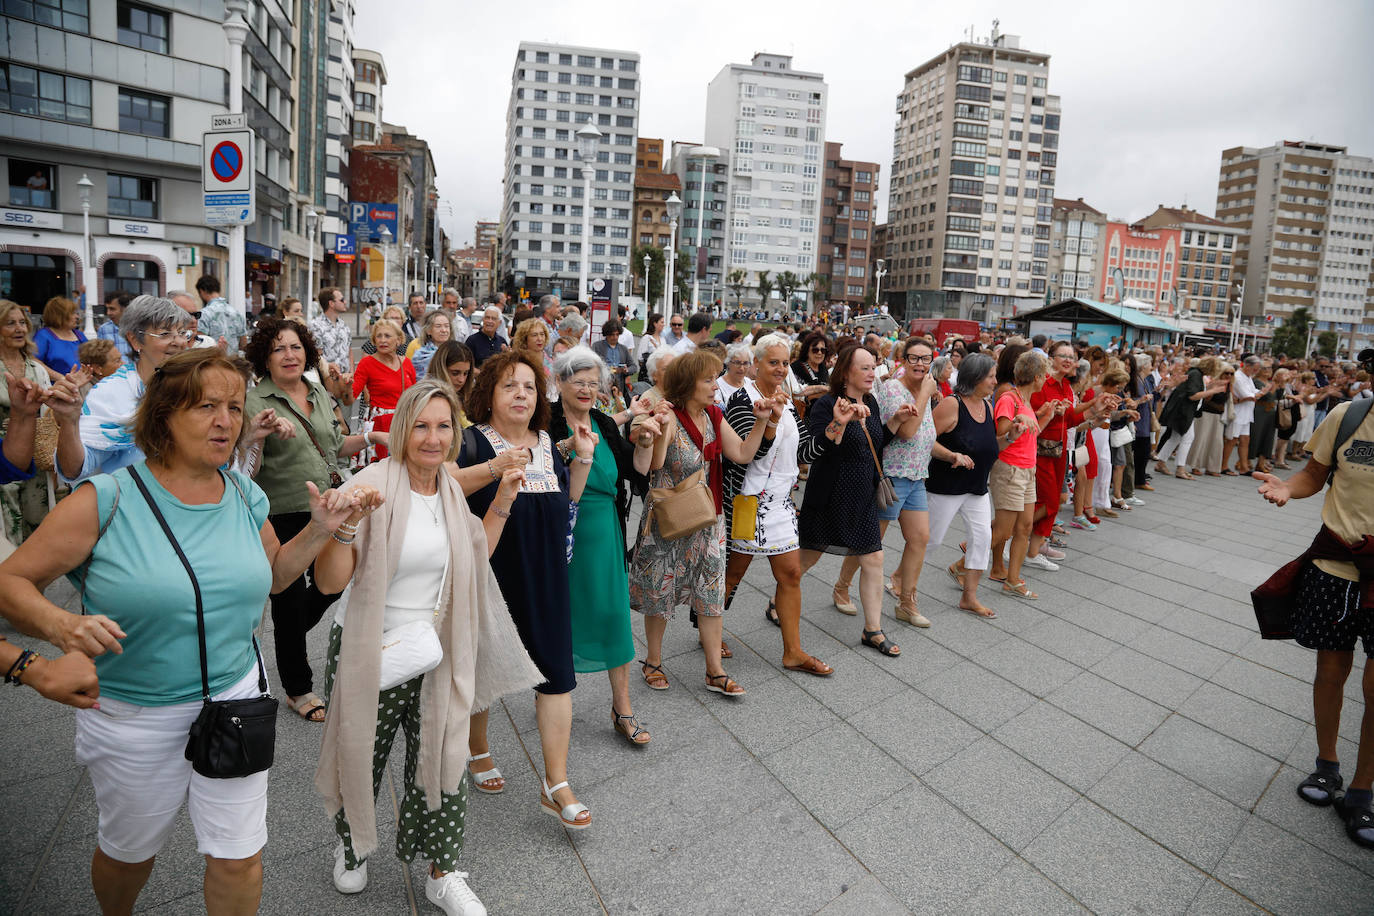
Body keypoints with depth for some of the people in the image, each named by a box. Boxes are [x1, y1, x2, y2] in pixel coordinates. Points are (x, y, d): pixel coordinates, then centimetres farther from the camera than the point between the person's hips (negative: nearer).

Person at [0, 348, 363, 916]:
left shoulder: (244, 496, -3)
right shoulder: (106, 500, -15)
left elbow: (271, 575, 11)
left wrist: (320, 530, -5)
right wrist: (60, 626, -28)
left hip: (236, 697, 2)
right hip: (132, 714, -2)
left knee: (239, 857, 10)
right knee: (129, 851, 23)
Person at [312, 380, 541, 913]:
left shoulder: (450, 490, 2)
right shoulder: (373, 486, -17)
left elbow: (474, 559, 13)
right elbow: (329, 581, -19)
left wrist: (501, 504, 4)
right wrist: (347, 525, -35)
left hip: (435, 655, 4)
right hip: (369, 654, -4)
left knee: (443, 764, 8)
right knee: (362, 762, 17)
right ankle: (350, 848, 49)